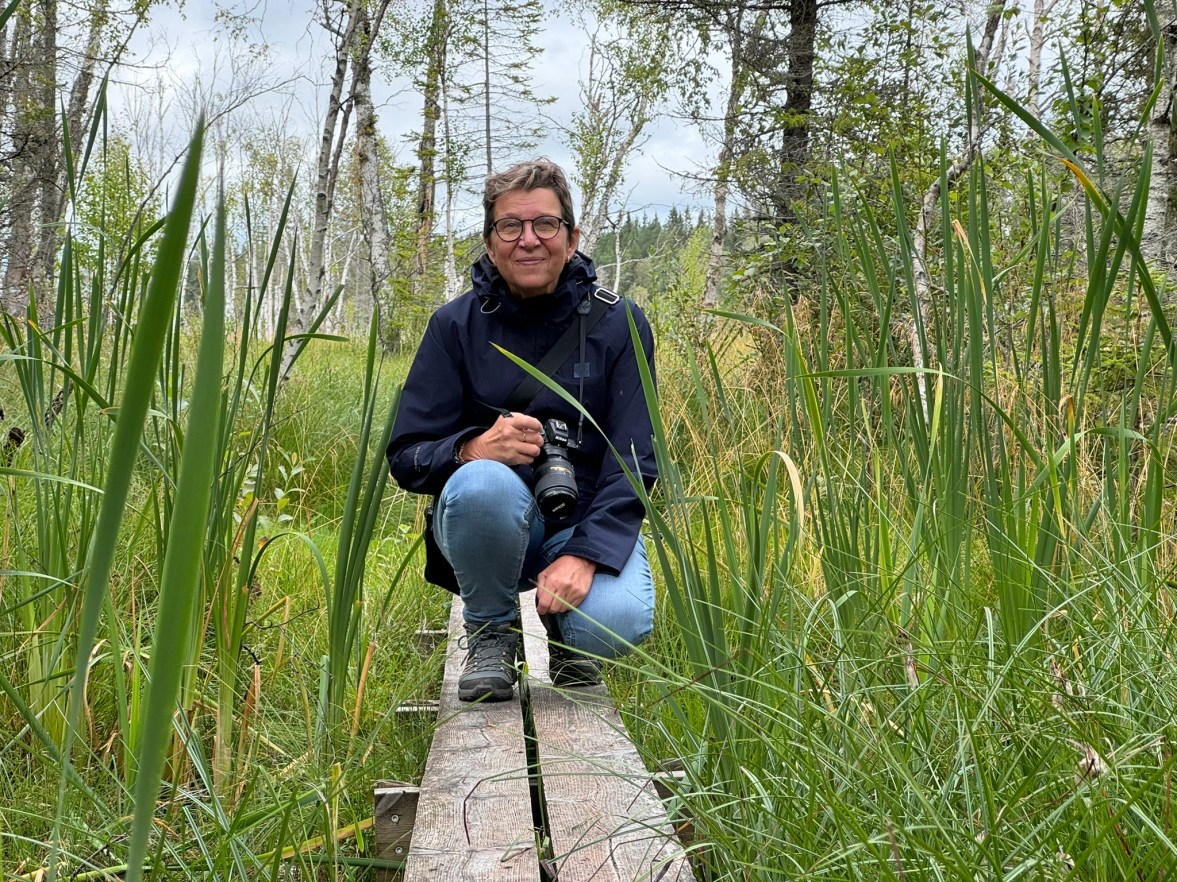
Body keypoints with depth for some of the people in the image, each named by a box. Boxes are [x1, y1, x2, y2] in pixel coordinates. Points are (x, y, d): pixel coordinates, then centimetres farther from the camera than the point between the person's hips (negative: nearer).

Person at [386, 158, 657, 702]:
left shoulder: (617, 325, -3)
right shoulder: (457, 325, -2)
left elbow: (634, 462, -9)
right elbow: (406, 456, -5)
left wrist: (584, 555, -25)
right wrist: (475, 447, -28)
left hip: (588, 522, 0)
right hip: (490, 522, 0)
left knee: (615, 626, -30)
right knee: (484, 482, -36)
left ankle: (562, 619, 10)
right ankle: (490, 632, -6)